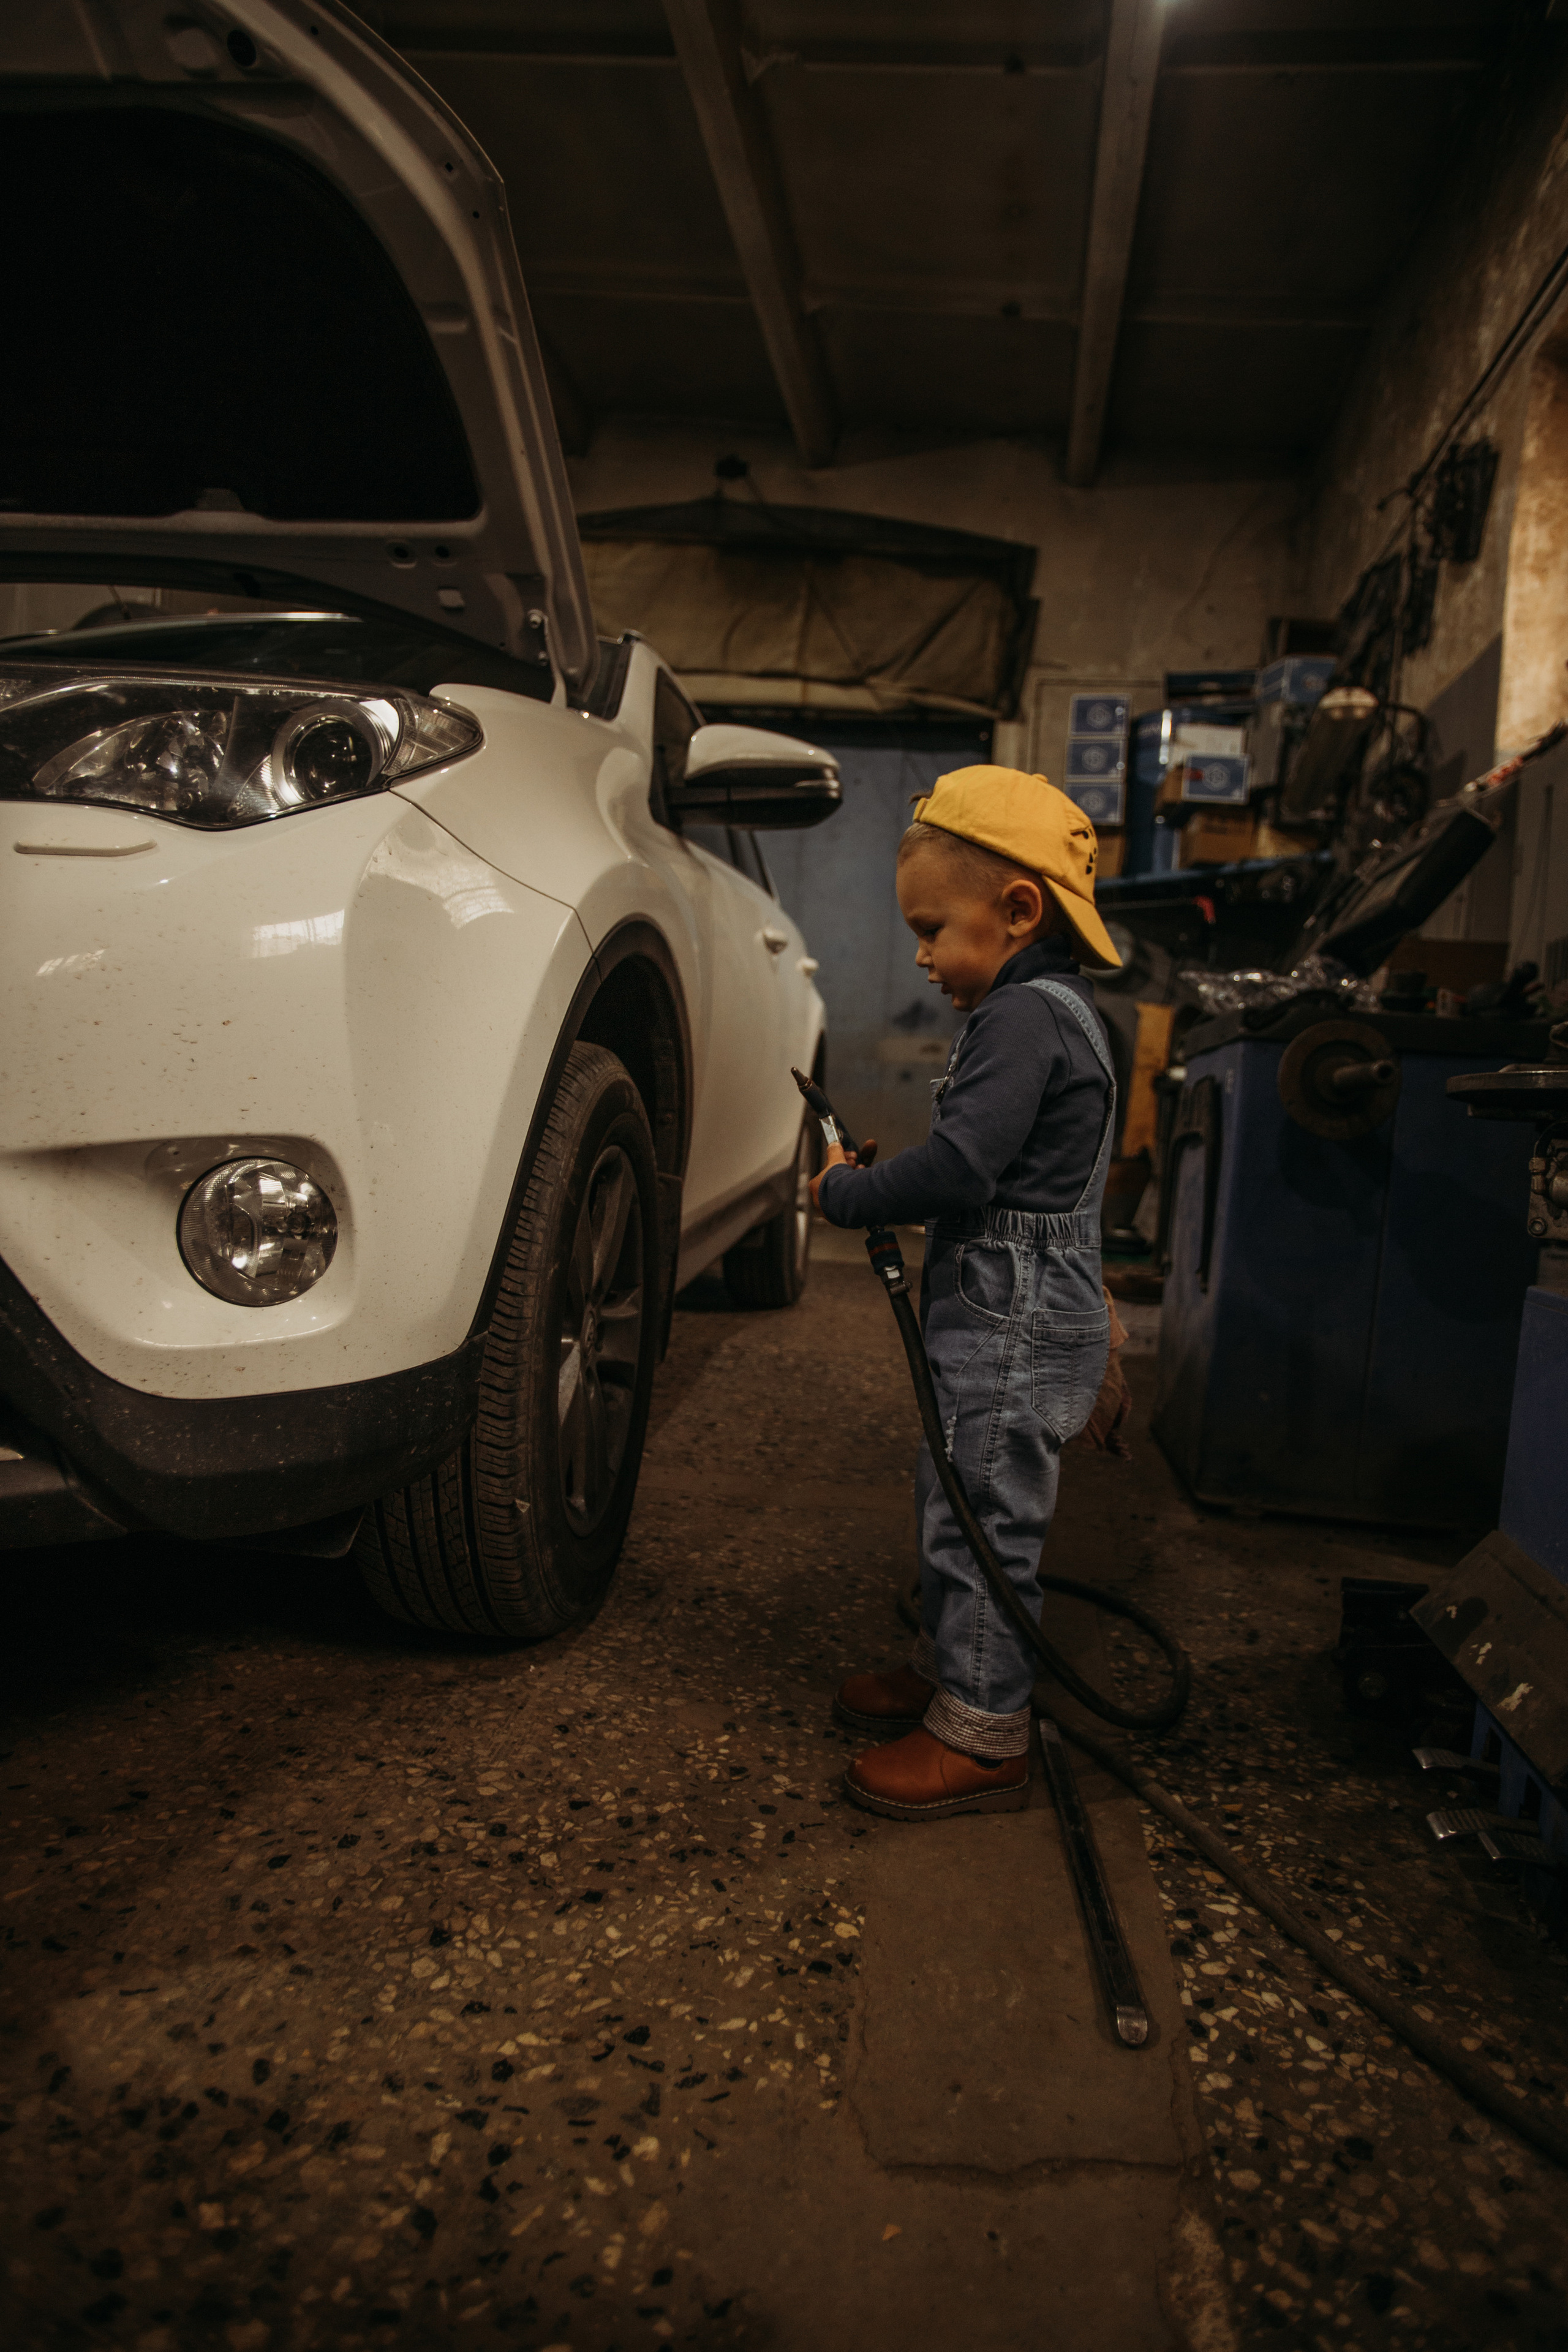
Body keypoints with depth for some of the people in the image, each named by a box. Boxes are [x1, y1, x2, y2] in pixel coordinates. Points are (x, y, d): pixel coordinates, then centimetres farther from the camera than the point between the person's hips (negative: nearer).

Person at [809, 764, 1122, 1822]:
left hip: (1015, 1336, -11)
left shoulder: (1024, 1017, -20)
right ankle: (952, 1672, 37)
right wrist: (883, 1177, 7)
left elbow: (960, 1171, -27)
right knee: (956, 1509, 21)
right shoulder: (1053, 1008, 13)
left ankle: (981, 1740, 13)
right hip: (1003, 1329, 11)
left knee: (983, 1524, 0)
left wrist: (845, 1194, -13)